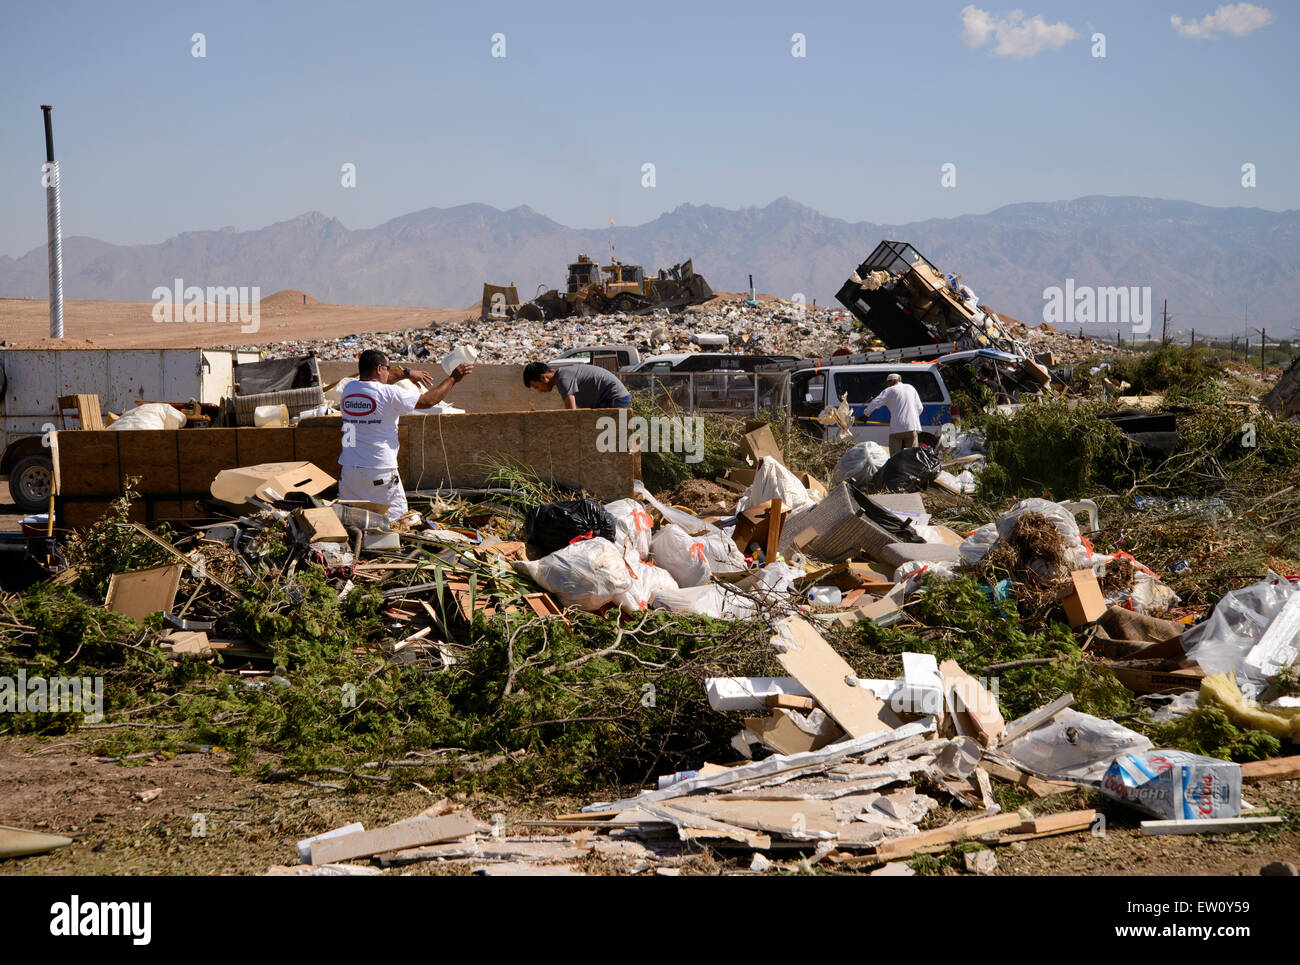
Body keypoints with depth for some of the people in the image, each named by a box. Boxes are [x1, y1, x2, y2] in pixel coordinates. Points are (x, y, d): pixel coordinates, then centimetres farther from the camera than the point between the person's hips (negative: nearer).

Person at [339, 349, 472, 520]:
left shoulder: (348, 389, 6)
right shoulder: (389, 394, -11)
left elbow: (372, 381, 28)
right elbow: (427, 400, -1)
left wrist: (406, 372, 36)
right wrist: (453, 378, 12)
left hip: (348, 469, 5)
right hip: (379, 472, -5)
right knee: (396, 522, 3)